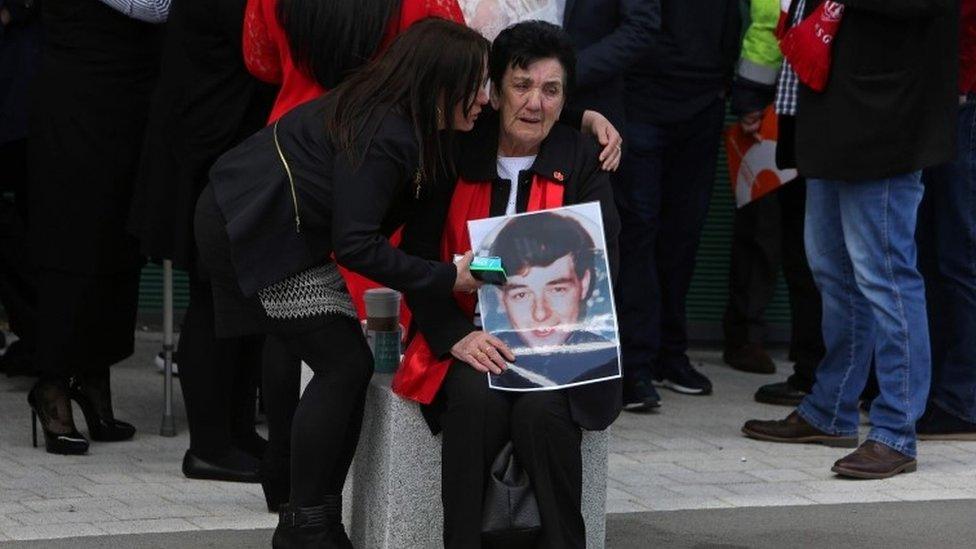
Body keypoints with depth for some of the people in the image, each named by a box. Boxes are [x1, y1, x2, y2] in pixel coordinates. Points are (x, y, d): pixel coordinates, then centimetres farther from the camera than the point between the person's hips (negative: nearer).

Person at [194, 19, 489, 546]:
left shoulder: (402, 121, 3)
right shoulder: (384, 137, -26)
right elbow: (355, 245, -27)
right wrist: (447, 278, -23)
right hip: (263, 235, -10)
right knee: (344, 365, -9)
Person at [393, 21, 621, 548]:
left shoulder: (582, 161, 6)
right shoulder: (456, 156, 4)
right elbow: (418, 261, 2)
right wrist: (456, 336, -15)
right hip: (469, 338, 0)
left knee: (542, 407, -31)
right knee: (477, 396, -32)